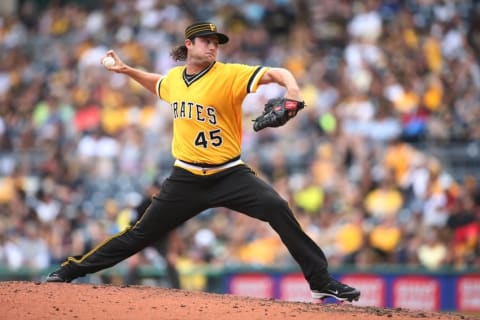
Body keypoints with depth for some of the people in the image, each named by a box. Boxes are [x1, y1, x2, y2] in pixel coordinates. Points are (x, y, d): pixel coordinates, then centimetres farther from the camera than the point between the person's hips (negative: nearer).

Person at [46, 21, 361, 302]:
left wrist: (292, 88, -45)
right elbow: (158, 85, 30)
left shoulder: (230, 74, -12)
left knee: (279, 210, -24)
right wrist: (127, 70, 19)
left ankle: (322, 282, -18)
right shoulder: (173, 77, 4)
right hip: (186, 178, 3)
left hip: (229, 174, -3)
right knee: (142, 233, 7)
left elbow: (277, 73, -24)